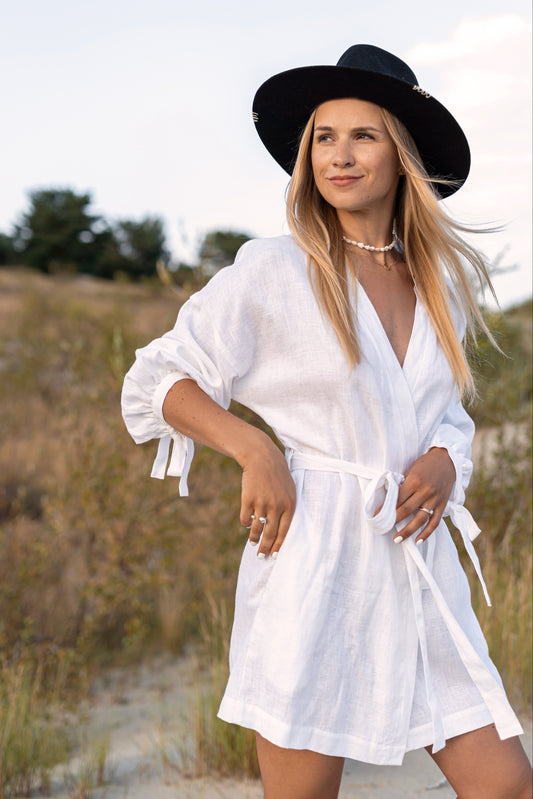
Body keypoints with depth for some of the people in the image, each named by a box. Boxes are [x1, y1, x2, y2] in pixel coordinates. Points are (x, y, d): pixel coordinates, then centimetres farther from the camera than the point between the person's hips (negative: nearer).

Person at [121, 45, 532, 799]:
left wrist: (445, 461, -1)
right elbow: (155, 382, 1)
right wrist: (256, 450, -14)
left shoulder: (439, 282, 11)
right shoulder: (274, 271, -4)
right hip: (315, 561, -5)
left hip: (420, 566, 5)